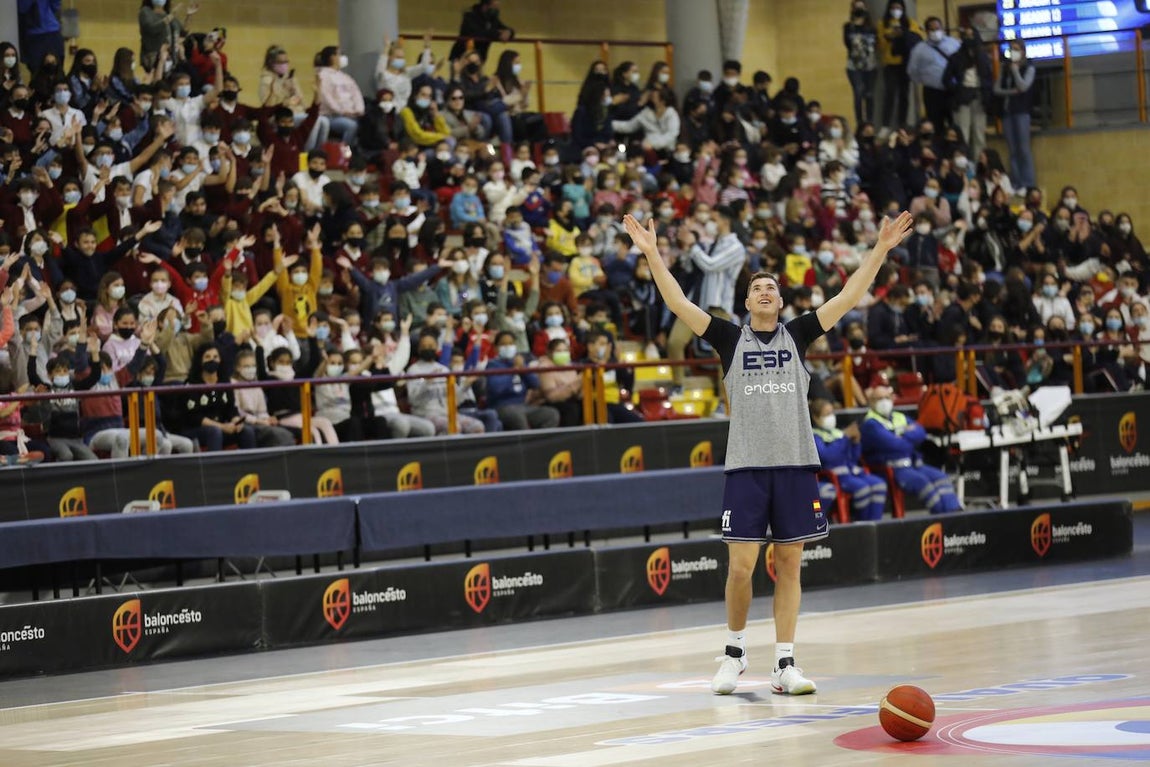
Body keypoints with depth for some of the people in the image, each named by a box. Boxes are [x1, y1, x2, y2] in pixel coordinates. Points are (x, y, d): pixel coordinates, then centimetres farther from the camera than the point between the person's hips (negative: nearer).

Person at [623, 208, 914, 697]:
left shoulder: (797, 336, 10)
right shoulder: (731, 339, 7)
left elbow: (848, 298, 6)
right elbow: (679, 304, 0)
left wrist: (880, 251, -1)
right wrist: (652, 254, -8)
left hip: (795, 463, 2)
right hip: (746, 466, -2)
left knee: (789, 564, 3)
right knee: (741, 565, -5)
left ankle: (784, 665, 6)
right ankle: (734, 651, 15)